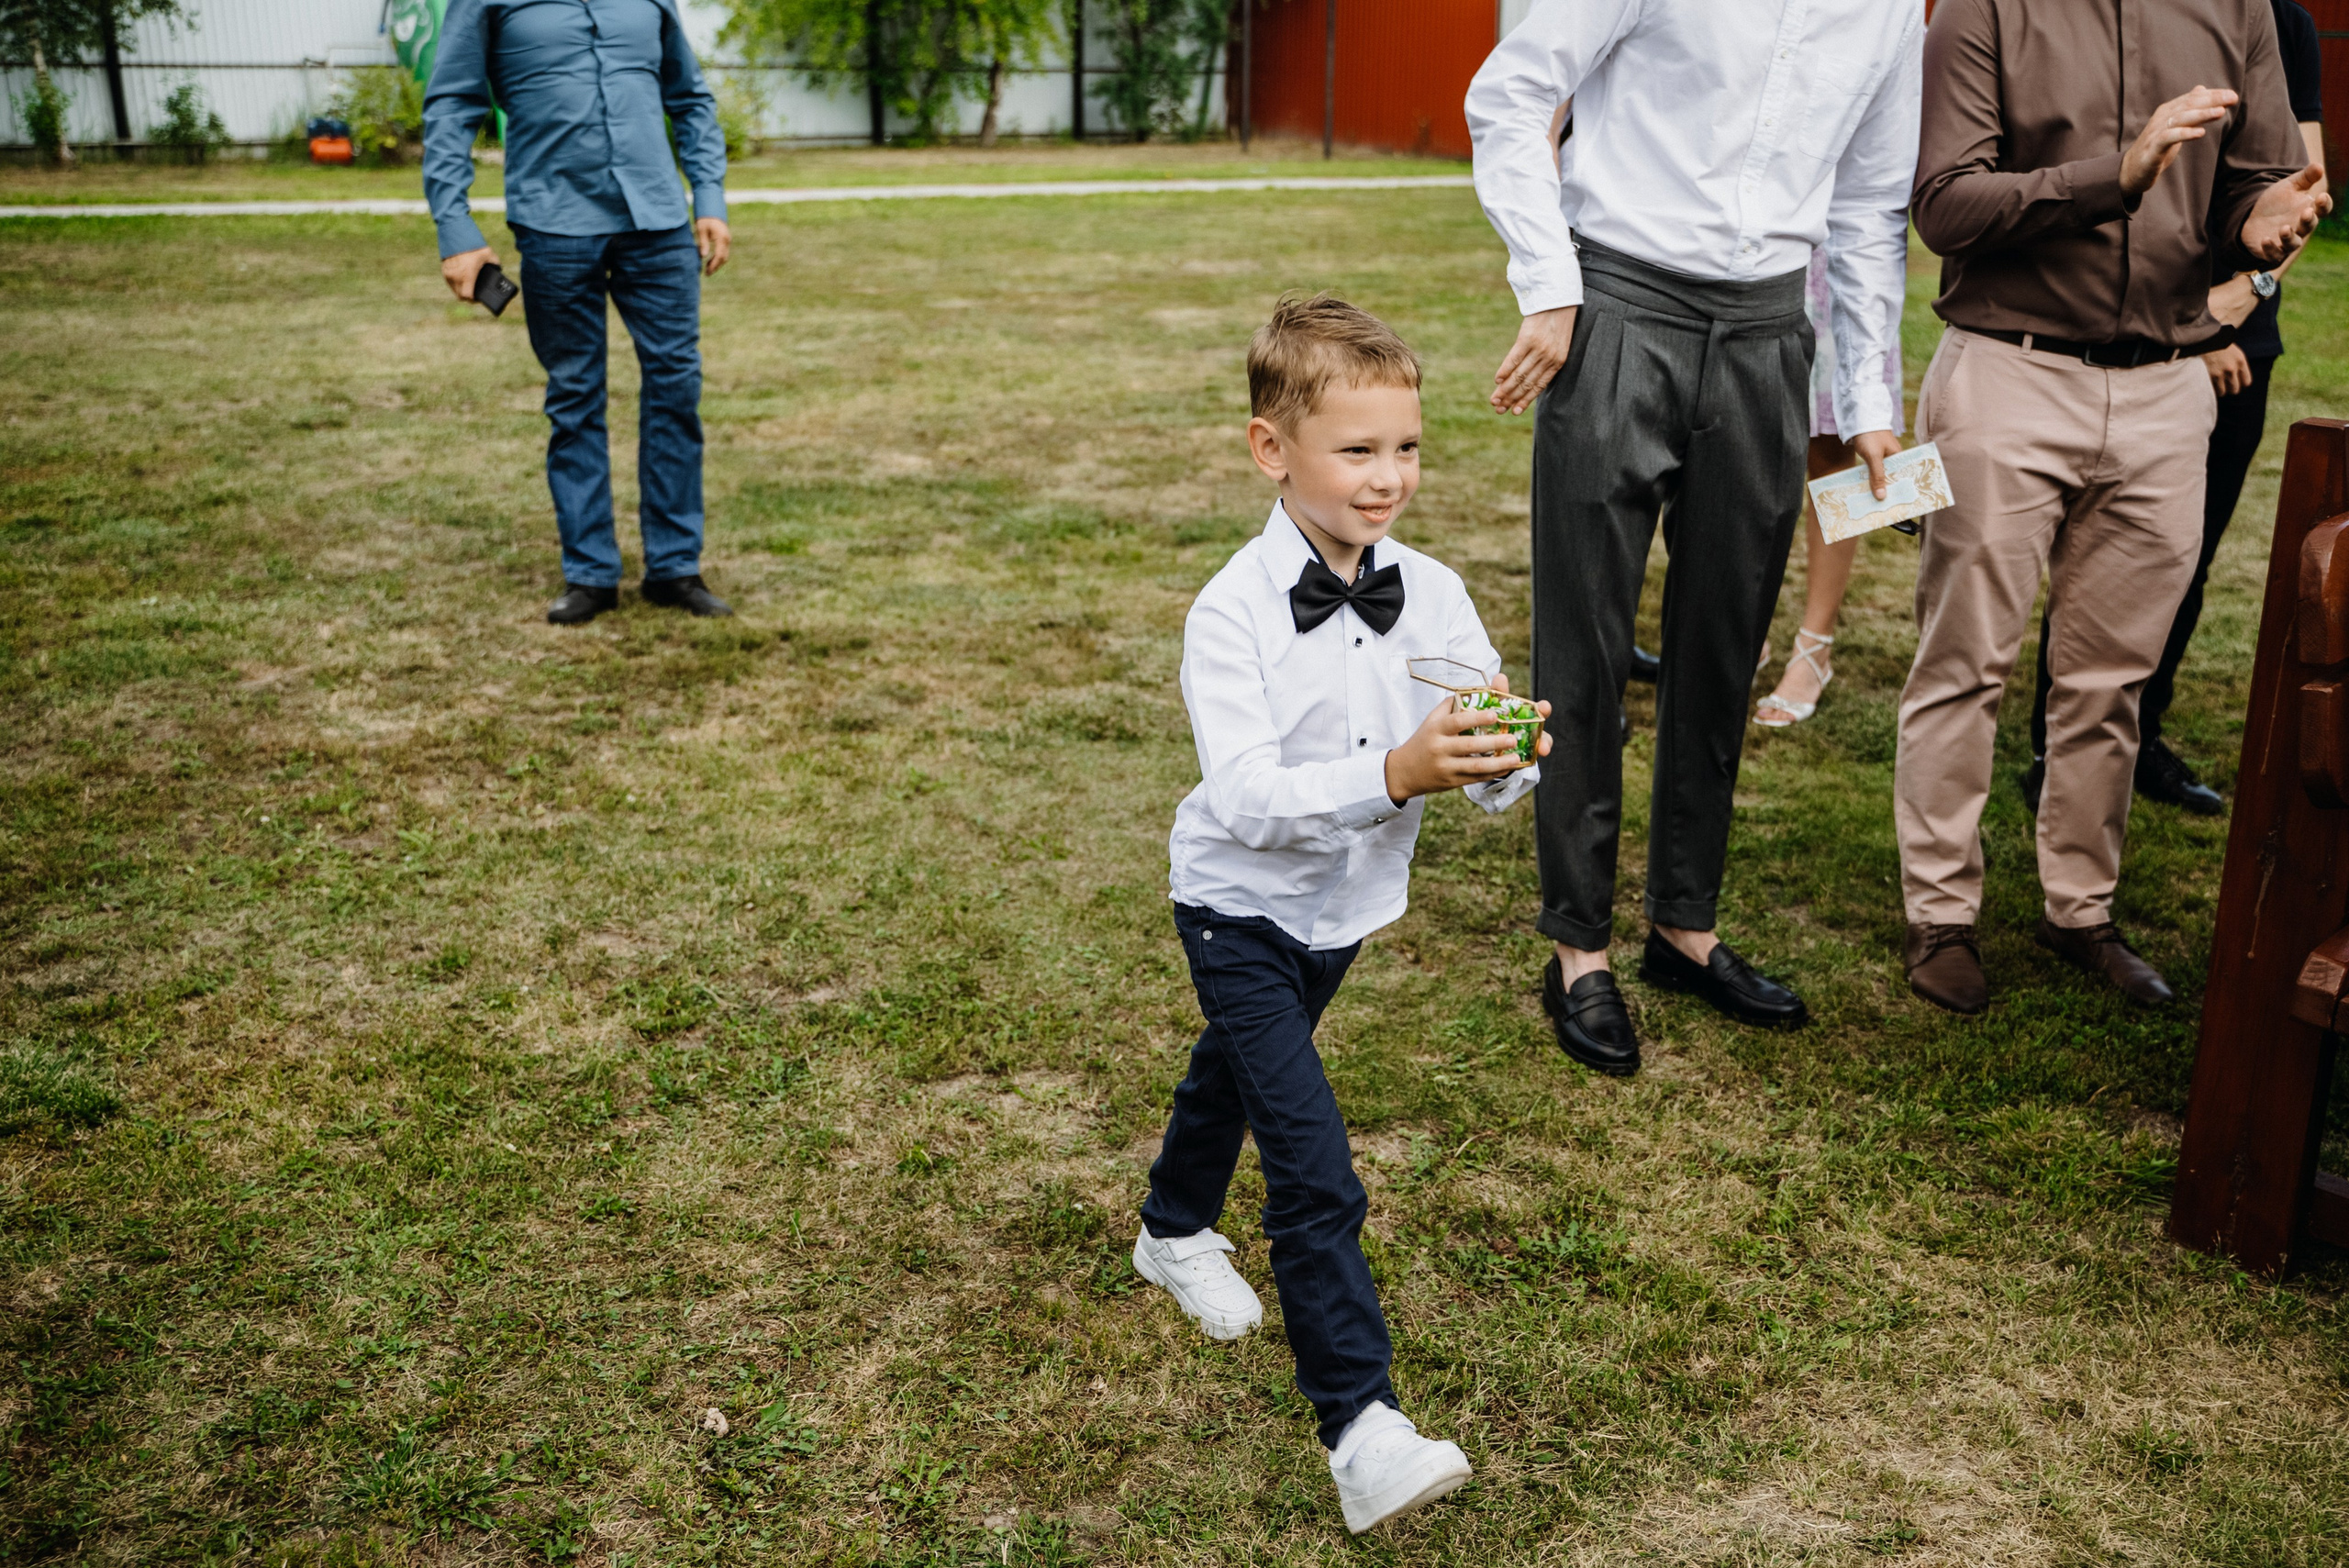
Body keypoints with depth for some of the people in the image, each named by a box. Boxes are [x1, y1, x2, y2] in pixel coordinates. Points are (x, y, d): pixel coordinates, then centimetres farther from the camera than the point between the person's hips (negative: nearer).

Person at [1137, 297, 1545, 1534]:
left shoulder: (1431, 597, -11)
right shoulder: (1233, 613, -25)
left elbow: (1487, 765, -10)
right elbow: (1245, 796, -34)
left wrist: (1504, 754, -33)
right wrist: (1393, 776, -45)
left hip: (1349, 907, 6)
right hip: (1244, 911, -6)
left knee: (1242, 1069, 31)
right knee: (1314, 1173, -14)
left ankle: (1176, 1233, 58)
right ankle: (1361, 1429, -8)